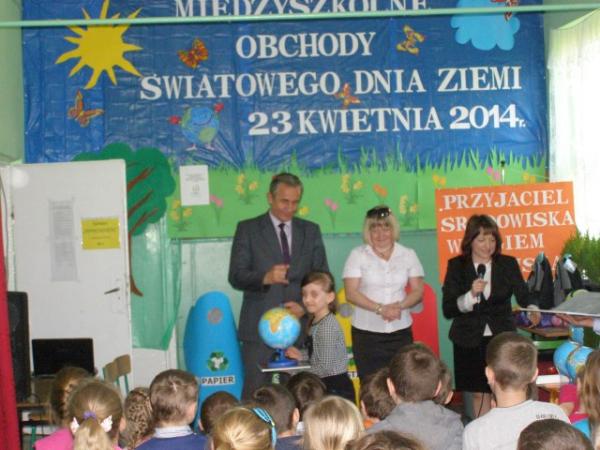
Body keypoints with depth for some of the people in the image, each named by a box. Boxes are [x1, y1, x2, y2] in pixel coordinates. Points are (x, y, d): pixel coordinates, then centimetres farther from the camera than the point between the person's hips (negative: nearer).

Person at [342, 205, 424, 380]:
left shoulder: (408, 255, 9)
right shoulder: (357, 255, 2)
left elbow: (418, 291, 7)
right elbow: (351, 293, -5)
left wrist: (399, 305, -13)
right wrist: (380, 308, -17)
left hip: (401, 332, 2)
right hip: (366, 333, -2)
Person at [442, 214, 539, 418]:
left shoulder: (508, 264, 2)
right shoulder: (456, 266, -1)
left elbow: (523, 295, -6)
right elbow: (447, 309, -5)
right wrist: (471, 295, -21)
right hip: (470, 340, 0)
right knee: (479, 394, 7)